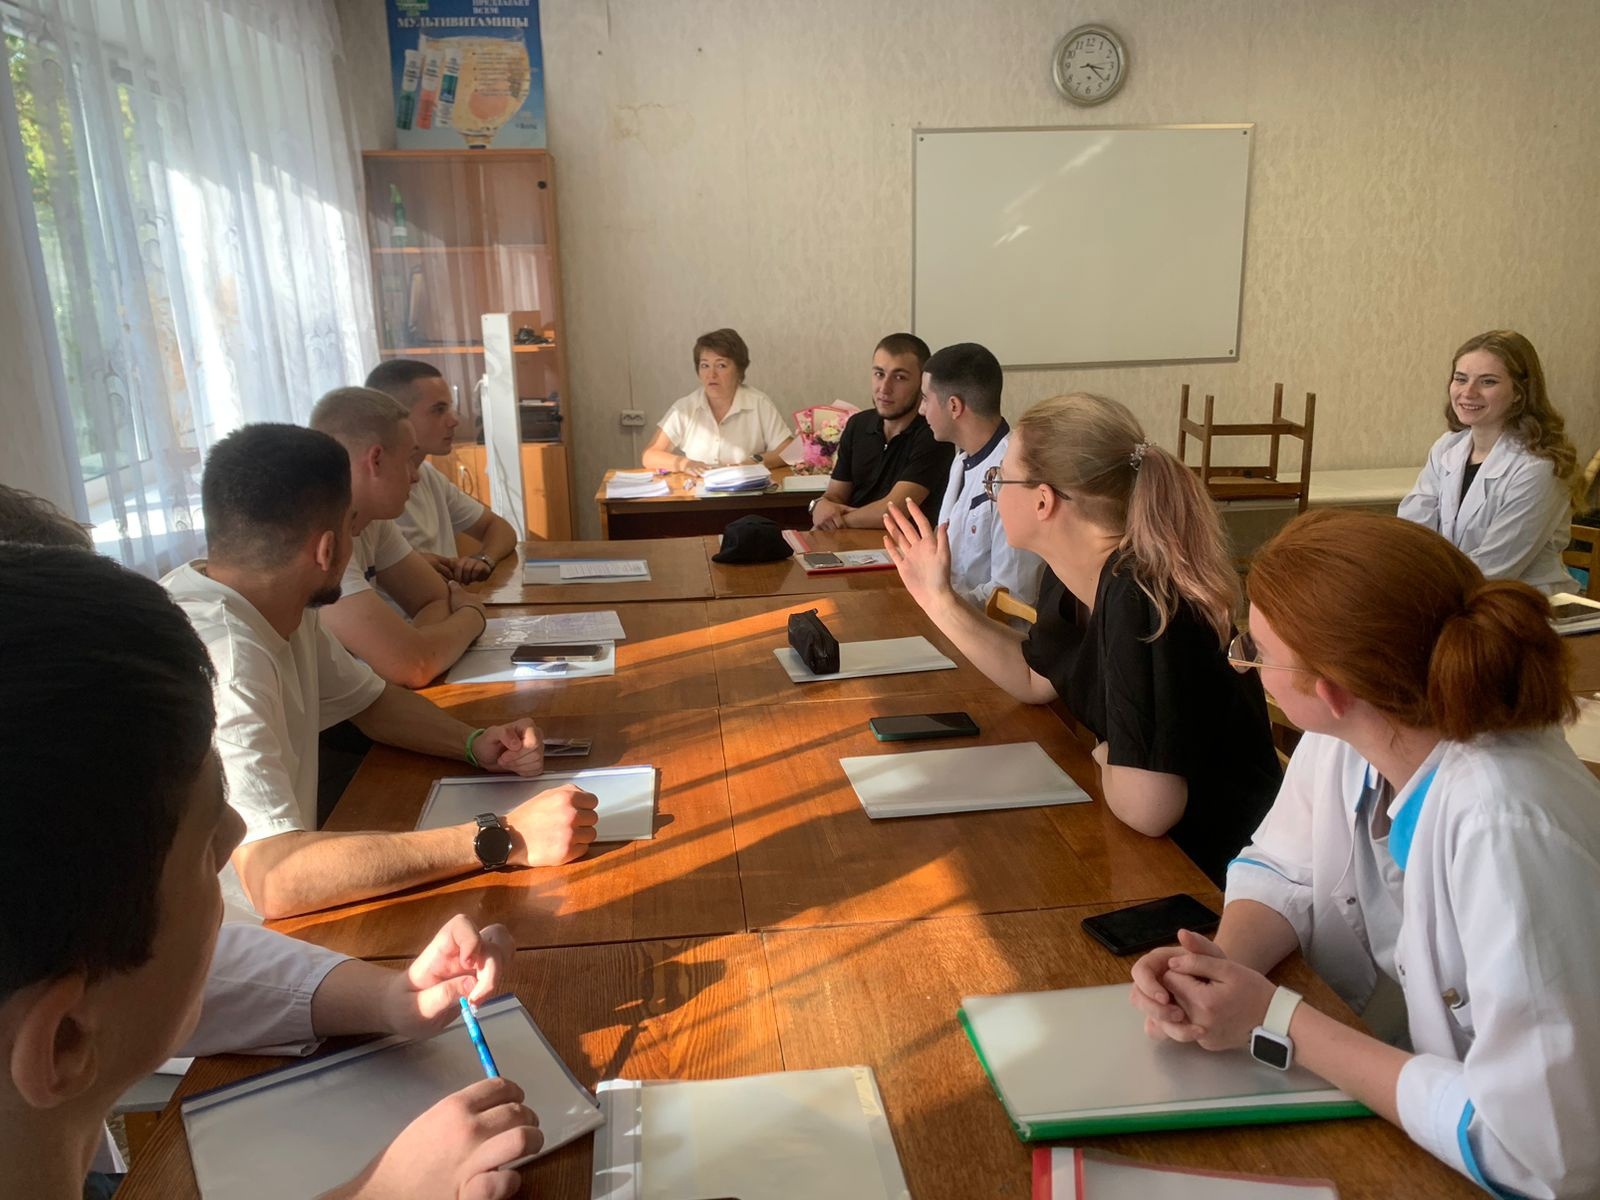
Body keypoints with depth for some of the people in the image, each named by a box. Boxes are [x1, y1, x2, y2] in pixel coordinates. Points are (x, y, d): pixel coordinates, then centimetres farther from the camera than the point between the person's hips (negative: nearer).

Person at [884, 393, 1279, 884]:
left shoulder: (1139, 600, -31)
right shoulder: (1068, 576, -6)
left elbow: (1146, 809, -37)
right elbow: (1037, 679, 14)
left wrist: (1105, 755, -15)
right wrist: (939, 600, 5)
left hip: (1205, 870, -7)